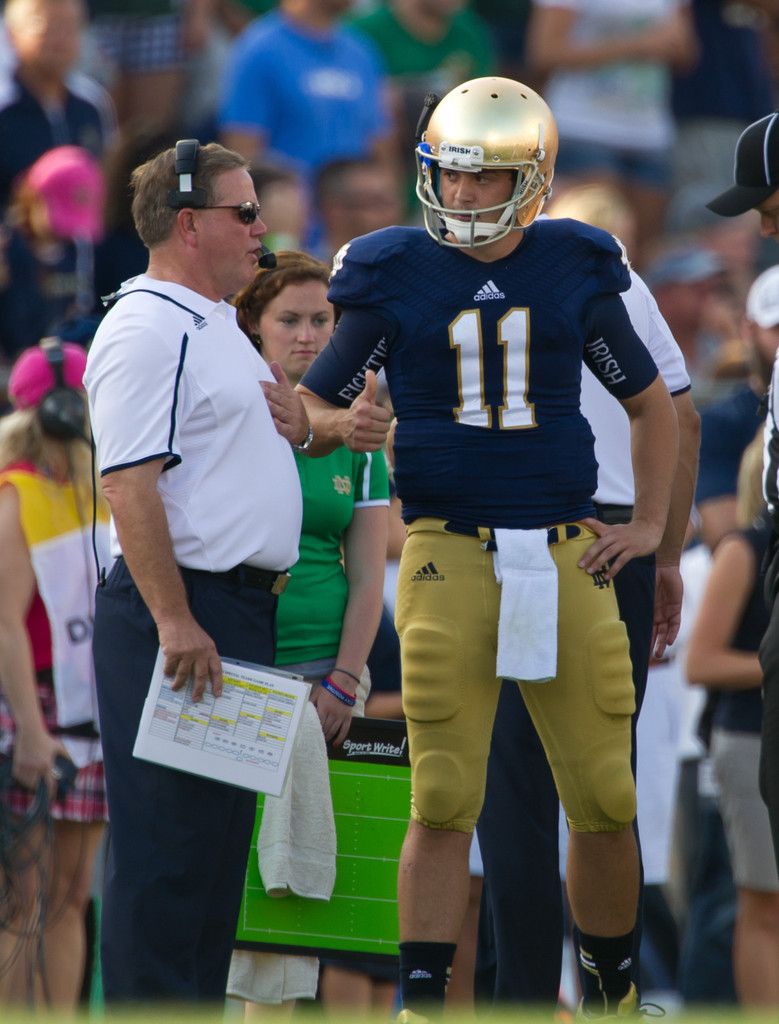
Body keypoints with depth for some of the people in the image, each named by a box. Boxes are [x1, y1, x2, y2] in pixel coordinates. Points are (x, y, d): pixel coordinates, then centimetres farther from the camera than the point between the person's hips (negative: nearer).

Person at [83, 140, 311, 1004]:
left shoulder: (215, 326, 18)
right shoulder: (146, 331, -13)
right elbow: (129, 484, -20)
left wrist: (293, 426, 8)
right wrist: (175, 622, -25)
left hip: (239, 609, 10)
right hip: (178, 612, -10)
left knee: (219, 835, 11)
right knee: (166, 840, -9)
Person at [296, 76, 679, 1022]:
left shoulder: (573, 275, 8)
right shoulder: (394, 279, 3)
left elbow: (650, 404, 21)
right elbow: (309, 409, 8)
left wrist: (649, 525, 11)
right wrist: (343, 425, -15)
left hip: (566, 551, 2)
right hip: (447, 553, -2)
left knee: (605, 800, 3)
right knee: (442, 804, -7)